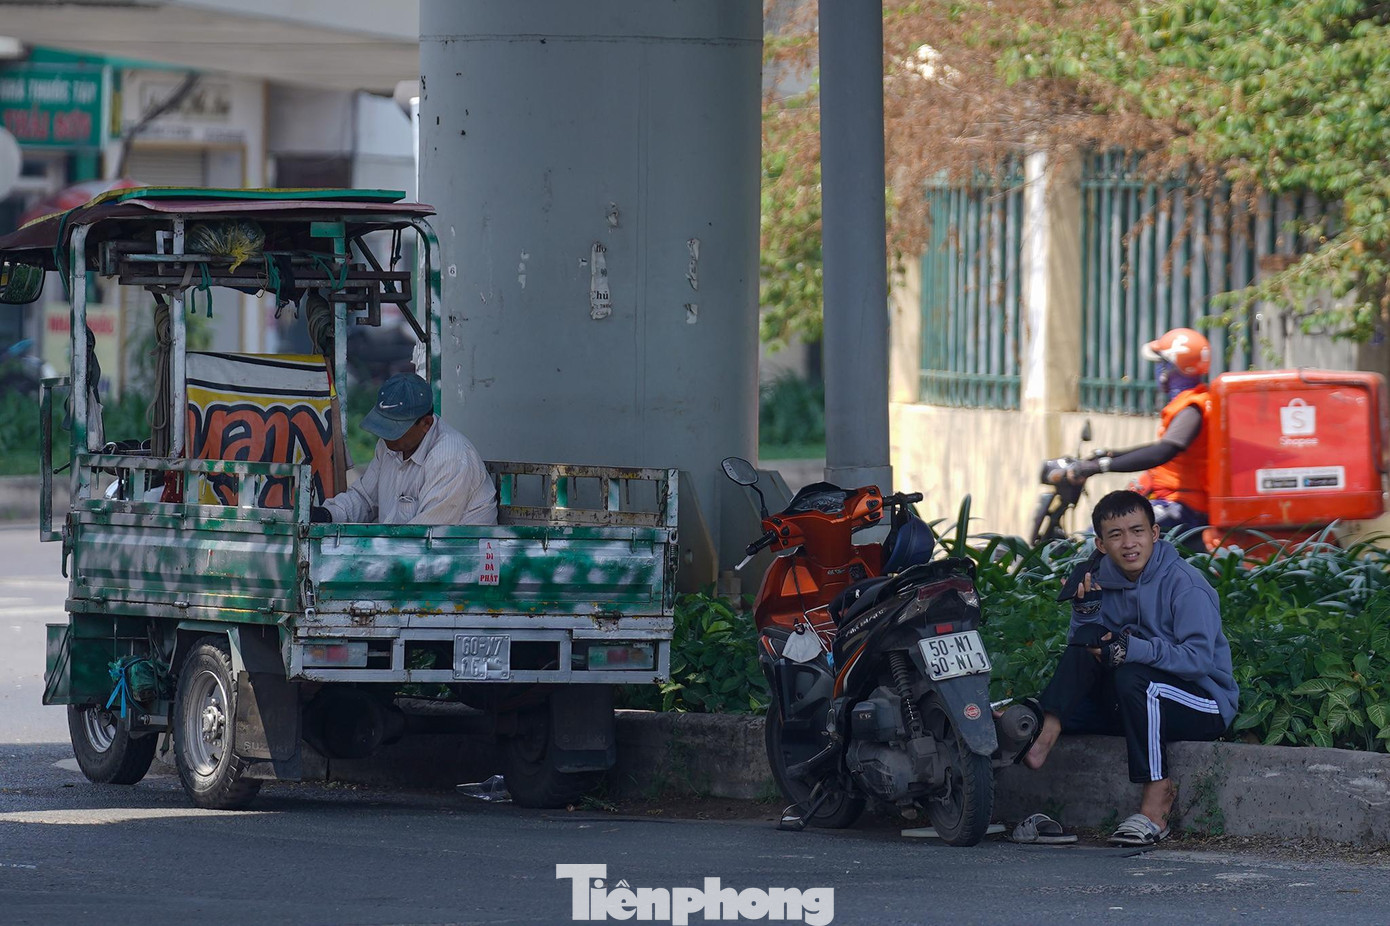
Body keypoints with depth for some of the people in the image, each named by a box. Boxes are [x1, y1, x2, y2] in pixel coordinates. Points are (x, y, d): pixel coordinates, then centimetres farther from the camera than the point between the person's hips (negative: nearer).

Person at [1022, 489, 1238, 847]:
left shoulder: (1184, 583, -13)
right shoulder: (1104, 580, 5)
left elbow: (1199, 658, -25)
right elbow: (1081, 655, 2)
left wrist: (1135, 650, -35)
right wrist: (1085, 610, -16)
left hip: (1206, 704, -6)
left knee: (1133, 678, -34)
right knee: (1088, 641, -11)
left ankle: (1155, 804, -32)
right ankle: (1045, 734, -26)